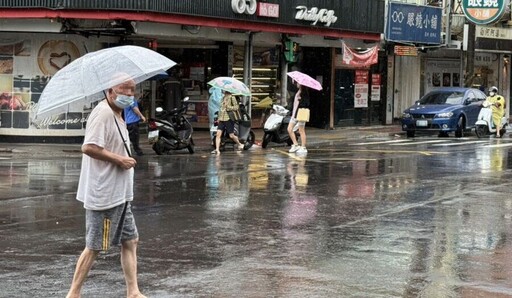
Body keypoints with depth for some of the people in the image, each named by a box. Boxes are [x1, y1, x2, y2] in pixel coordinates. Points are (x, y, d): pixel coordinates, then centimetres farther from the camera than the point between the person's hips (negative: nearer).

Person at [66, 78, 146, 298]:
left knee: (130, 241, 11)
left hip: (119, 194, 10)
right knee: (95, 246, -1)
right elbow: (89, 147, -28)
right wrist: (120, 160, -20)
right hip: (104, 194, -10)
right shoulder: (103, 113, -17)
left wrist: (123, 160, 8)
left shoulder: (117, 115, 14)